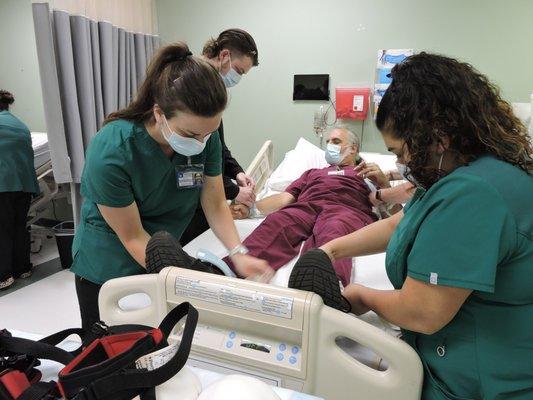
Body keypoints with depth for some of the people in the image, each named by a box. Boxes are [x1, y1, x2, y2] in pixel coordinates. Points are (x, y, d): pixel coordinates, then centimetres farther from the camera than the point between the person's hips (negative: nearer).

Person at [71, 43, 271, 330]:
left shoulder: (205, 136, -18)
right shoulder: (110, 153, -31)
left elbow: (215, 205, -10)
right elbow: (133, 237, -22)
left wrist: (237, 254, -25)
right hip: (107, 269, -3)